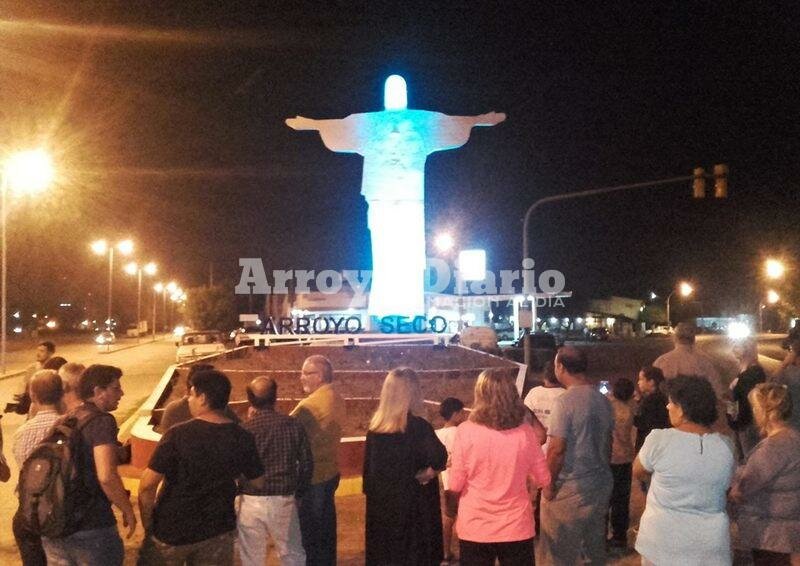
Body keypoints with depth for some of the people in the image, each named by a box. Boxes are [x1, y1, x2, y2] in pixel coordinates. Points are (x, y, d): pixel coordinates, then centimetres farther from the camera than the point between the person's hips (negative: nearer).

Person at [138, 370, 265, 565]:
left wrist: (148, 525, -3)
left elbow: (147, 485, -17)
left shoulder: (178, 435, -19)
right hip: (218, 532, 3)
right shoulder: (242, 438, -9)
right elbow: (258, 484, 3)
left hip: (172, 530, -3)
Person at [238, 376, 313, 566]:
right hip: (284, 500, 2)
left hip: (251, 501, -1)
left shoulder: (244, 429, -11)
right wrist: (298, 491, 15)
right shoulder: (293, 425, -5)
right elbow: (307, 463, 0)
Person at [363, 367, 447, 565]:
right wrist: (428, 472, -11)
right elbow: (439, 457, -29)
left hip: (380, 504, 5)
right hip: (414, 506, -5)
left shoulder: (375, 426, 0)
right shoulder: (418, 426, -16)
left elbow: (368, 466, 7)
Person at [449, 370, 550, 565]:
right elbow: (543, 479, 2)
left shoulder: (466, 431, -13)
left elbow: (455, 485, -8)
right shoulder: (525, 431, -7)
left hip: (475, 528, -1)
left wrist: (453, 463, 11)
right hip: (516, 527, 1)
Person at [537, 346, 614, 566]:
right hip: (601, 484, 7)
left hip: (571, 489, -7)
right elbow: (608, 443, 12)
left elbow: (557, 449, -20)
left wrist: (549, 485, -10)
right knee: (596, 547, 19)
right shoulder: (603, 400, 4)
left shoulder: (565, 401, -18)